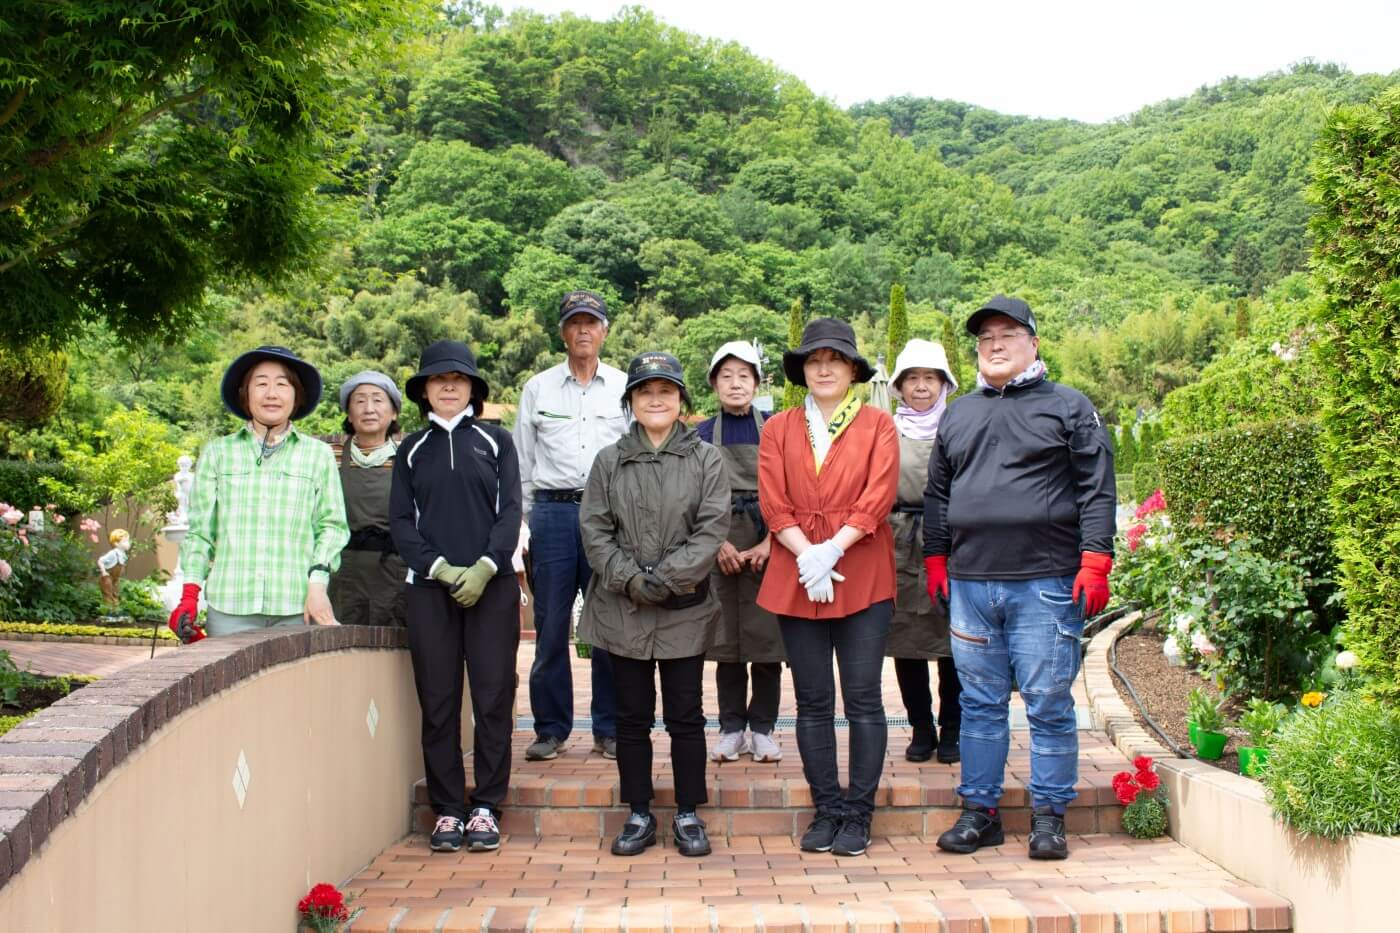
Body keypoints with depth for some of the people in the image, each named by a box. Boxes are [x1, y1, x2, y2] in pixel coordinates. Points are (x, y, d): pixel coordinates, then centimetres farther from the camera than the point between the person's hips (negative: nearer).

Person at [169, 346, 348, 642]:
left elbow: (332, 526, 8)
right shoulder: (217, 453, 14)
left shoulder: (318, 455, 11)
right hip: (229, 608, 1)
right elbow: (199, 531, 12)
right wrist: (189, 595, 2)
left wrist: (318, 583, -6)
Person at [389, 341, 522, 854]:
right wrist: (439, 567, -10)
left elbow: (511, 511, 2)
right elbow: (400, 521, 6)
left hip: (491, 586, -1)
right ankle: (447, 809, 10)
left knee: (493, 697, 0)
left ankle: (486, 807, 8)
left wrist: (485, 567, -12)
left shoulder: (496, 441, 9)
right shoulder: (412, 449, 12)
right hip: (429, 587, 1)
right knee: (438, 701, 2)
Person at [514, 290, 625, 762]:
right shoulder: (537, 388, 12)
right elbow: (522, 461, 13)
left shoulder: (624, 387, 10)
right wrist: (524, 519, 6)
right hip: (553, 512, 1)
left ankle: (610, 730, 10)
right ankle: (551, 728, 11)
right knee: (551, 625, 1)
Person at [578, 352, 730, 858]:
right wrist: (630, 579, -13)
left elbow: (713, 526, -6)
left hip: (685, 608, -1)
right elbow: (594, 529, 1)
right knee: (632, 715, 8)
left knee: (685, 716, 5)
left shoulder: (705, 459, 2)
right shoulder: (609, 461, 7)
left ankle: (688, 815, 16)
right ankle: (639, 815, 19)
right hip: (622, 608, 2)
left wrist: (668, 577, -15)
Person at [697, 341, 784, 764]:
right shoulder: (701, 436, 8)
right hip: (718, 550, 1)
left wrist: (769, 543, -9)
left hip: (768, 548, -1)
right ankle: (732, 729, 15)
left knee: (767, 640, 0)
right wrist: (718, 545, -7)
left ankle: (762, 729, 11)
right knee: (727, 642, 5)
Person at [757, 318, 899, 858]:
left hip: (863, 578, -2)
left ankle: (858, 814, 8)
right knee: (812, 701, 6)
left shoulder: (877, 425, 5)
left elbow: (877, 500, -6)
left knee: (863, 698, -1)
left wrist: (831, 550, -15)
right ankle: (826, 810, 16)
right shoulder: (779, 429, 10)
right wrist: (807, 557, -11)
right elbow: (773, 505, 2)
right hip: (796, 580, 2)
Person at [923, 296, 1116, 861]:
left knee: (1048, 703, 0)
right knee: (980, 703, 9)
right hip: (969, 582, 4)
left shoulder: (1069, 408, 5)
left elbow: (1096, 490, -1)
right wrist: (935, 560, 13)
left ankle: (1048, 817, 11)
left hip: (1046, 581, -4)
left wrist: (1094, 563, -9)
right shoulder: (958, 415, 18)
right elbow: (937, 494, 21)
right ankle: (979, 812, 17)